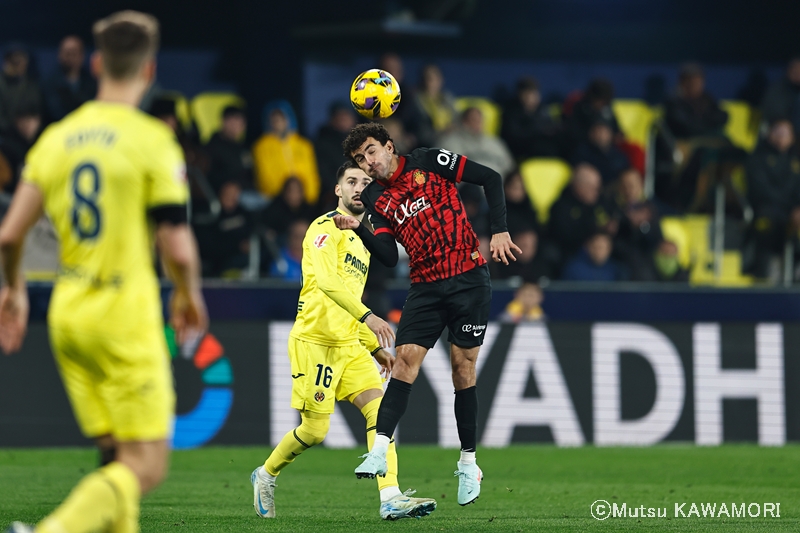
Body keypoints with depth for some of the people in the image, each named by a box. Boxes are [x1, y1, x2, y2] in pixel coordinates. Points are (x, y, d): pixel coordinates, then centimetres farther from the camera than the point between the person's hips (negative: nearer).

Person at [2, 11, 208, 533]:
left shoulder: (56, 138, 6)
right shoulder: (152, 140, -10)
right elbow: (178, 249, -13)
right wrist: (190, 294, 8)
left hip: (68, 314, 6)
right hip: (125, 316, -6)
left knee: (118, 459, 15)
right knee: (146, 467, -5)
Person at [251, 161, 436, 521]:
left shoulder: (363, 240, 21)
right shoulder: (326, 228, -7)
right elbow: (325, 279, -24)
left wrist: (375, 347, 21)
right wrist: (367, 316, -36)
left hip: (349, 343, 8)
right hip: (315, 340, -8)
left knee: (379, 407, -12)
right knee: (315, 430, -5)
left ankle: (390, 499, -21)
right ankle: (266, 476, 23)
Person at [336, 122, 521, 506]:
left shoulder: (428, 162, -1)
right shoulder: (376, 200, 10)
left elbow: (490, 178, -1)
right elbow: (389, 257, 1)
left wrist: (500, 231, -9)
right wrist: (358, 230, -13)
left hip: (468, 279, -3)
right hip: (425, 288, 3)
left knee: (463, 367, -1)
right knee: (405, 360, -12)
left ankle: (468, 463, 9)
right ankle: (379, 450, -19)